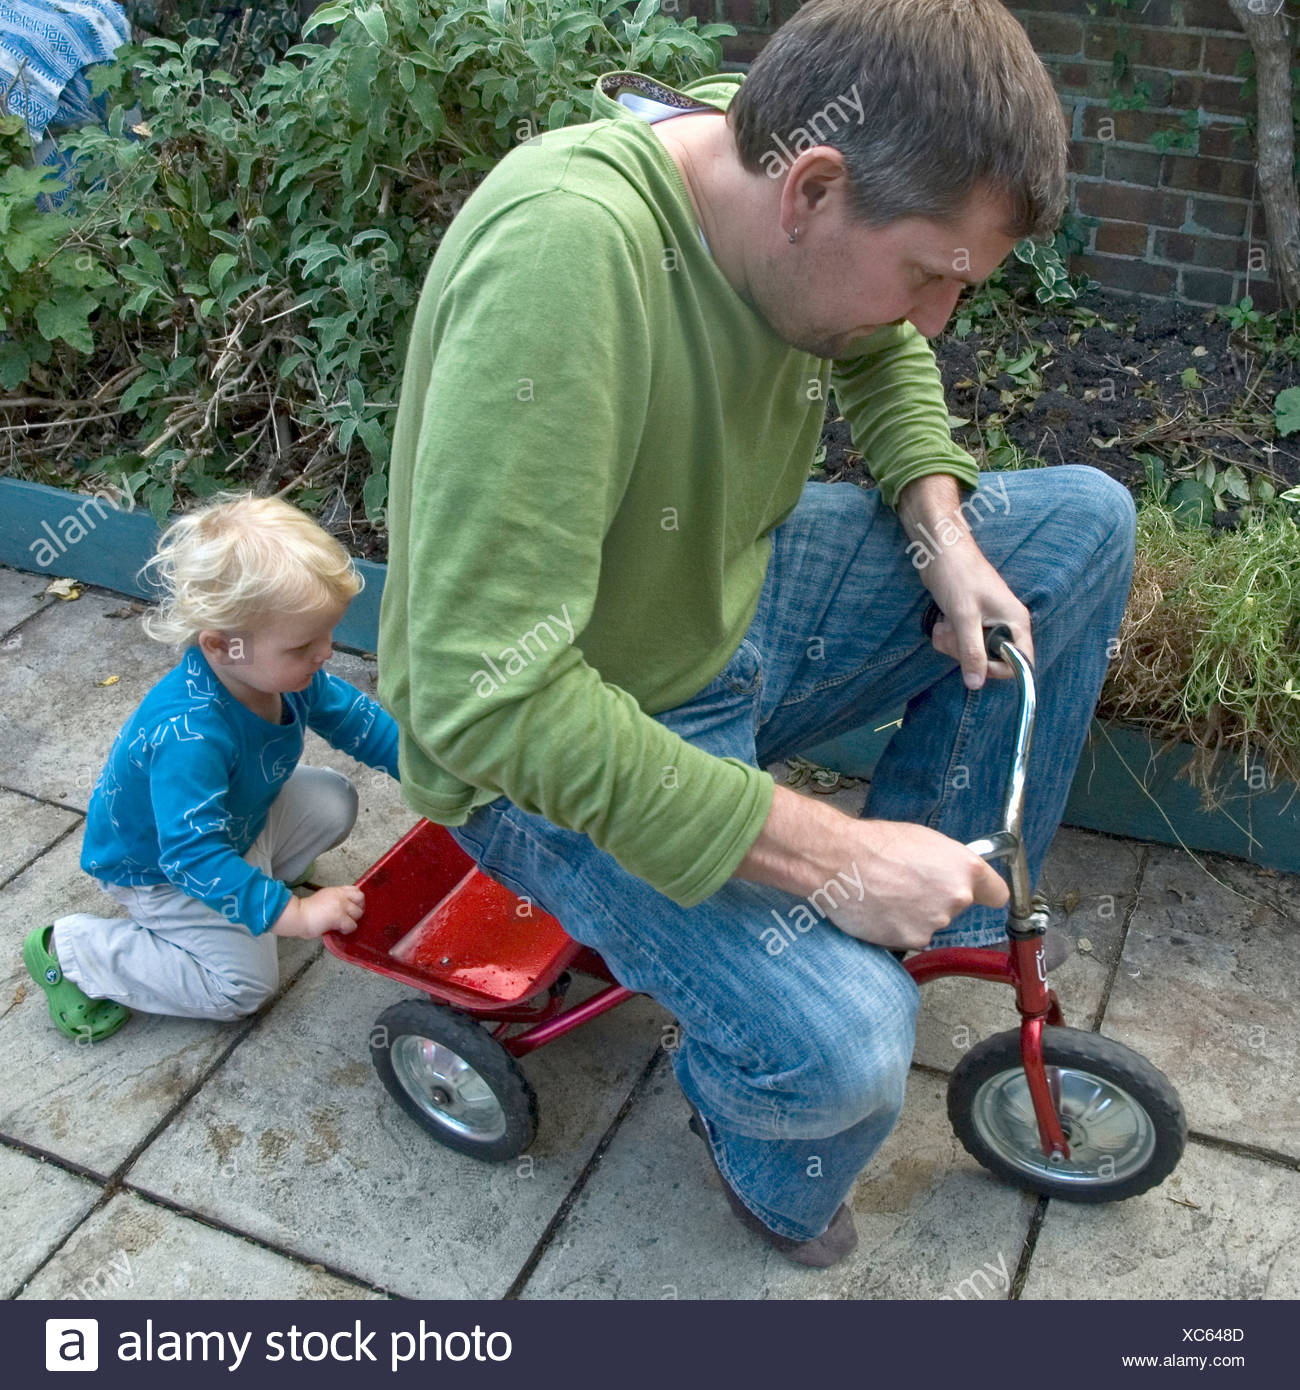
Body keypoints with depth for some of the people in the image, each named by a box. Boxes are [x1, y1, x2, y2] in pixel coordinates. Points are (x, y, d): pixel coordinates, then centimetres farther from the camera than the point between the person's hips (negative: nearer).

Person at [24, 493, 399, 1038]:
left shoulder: (289, 671, -18)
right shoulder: (188, 736, -44)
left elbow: (353, 716, 1)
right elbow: (193, 855, -43)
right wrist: (292, 912, -45)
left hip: (239, 820, 7)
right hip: (156, 866, -7)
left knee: (333, 799, -4)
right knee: (242, 985, -8)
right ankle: (70, 951, 1)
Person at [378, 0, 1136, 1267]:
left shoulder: (787, 156, -9)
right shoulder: (563, 246, -35)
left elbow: (883, 356, 14)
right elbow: (483, 697, -37)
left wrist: (942, 532, -5)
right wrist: (826, 852, -31)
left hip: (736, 602, 8)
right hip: (551, 750, -7)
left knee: (1084, 525, 1)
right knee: (841, 1044, -27)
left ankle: (946, 908, 12)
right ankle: (774, 1189, 12)